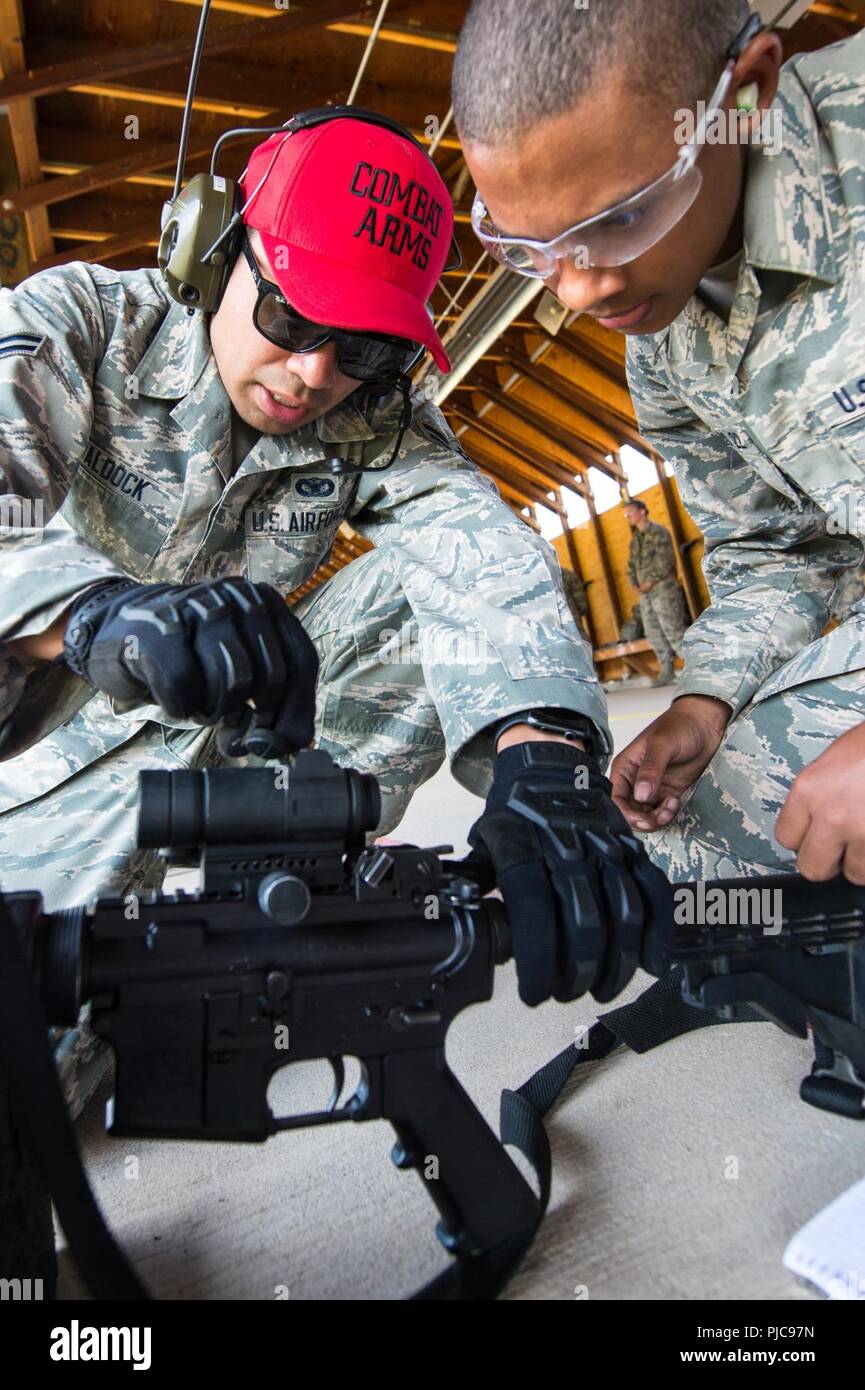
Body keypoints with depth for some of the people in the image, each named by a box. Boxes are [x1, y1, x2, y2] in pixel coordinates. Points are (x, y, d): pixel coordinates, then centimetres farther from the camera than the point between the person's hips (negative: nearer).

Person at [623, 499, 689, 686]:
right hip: (645, 593, 8)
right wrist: (635, 585, 0)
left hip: (663, 589, -8)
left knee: (673, 630, -12)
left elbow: (665, 561, -13)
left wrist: (650, 582, -16)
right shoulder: (635, 539, 19)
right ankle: (667, 671, 12)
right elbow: (631, 565, 18)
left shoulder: (658, 531, -4)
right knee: (654, 633, 7)